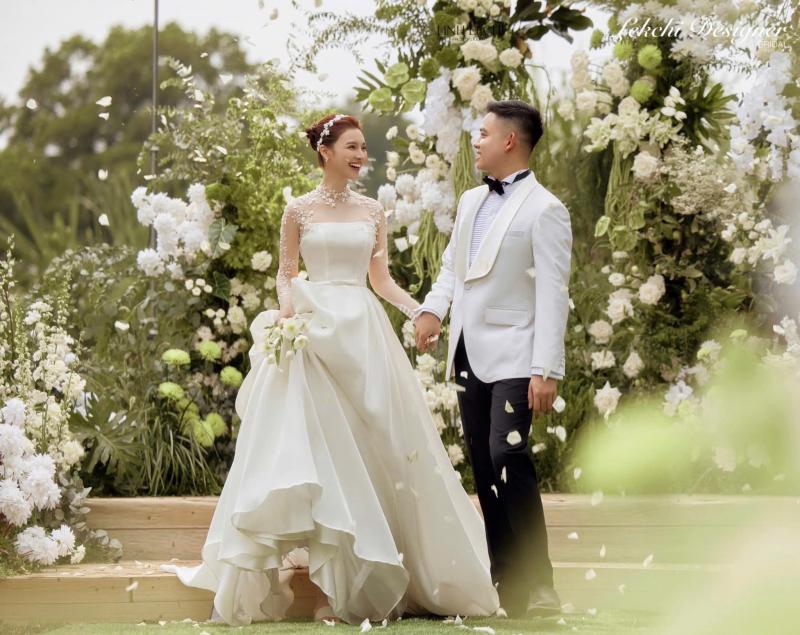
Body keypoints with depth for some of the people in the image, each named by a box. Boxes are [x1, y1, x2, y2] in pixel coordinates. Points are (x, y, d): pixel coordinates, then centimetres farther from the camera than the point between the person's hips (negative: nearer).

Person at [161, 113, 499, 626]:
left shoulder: (373, 211, 11)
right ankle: (333, 579, -2)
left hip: (364, 333, 3)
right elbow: (286, 274, 4)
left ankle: (372, 579, 8)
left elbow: (381, 278, 11)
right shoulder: (300, 210, 3)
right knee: (316, 445, -7)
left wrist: (419, 309, -4)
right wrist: (286, 309, -16)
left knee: (373, 444, 1)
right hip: (313, 331, -3)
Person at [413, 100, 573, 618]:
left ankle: (537, 583, -15)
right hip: (470, 355, 8)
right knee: (483, 467, 8)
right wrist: (433, 308, 1)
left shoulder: (544, 210, -9)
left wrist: (548, 371, -19)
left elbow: (553, 295, -13)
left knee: (508, 458, -20)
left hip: (513, 356, -8)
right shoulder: (471, 202, 15)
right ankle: (506, 579, 14)